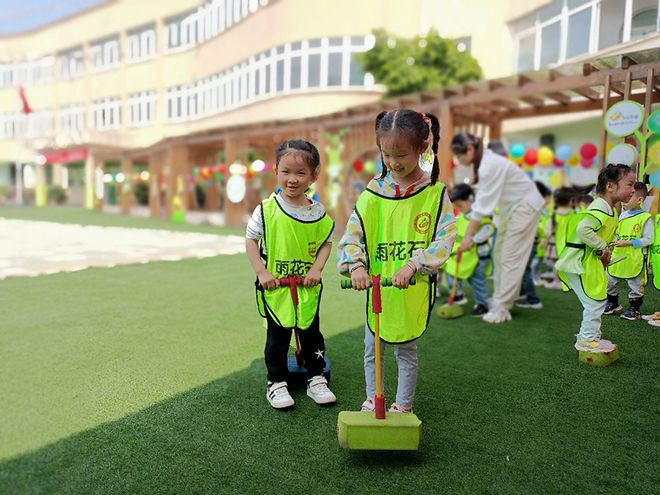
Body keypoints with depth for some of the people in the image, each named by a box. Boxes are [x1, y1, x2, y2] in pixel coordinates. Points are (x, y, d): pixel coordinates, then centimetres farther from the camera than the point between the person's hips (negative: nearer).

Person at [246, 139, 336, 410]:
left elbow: (327, 242, 7)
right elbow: (251, 239, -4)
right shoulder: (267, 210, -9)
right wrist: (261, 272, -12)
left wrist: (317, 268, -8)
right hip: (275, 287, -2)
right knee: (277, 336, 9)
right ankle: (276, 383, 25)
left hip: (308, 287, 3)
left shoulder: (318, 212, -1)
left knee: (311, 332, 14)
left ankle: (316, 379, 30)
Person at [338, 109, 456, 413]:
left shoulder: (435, 192, -7)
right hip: (376, 287, 3)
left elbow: (444, 240, -15)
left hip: (414, 289, -2)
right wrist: (356, 265, -23)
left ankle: (403, 406, 32)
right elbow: (353, 233, -6)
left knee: (406, 350, 13)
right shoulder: (373, 191, -2)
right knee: (372, 350, 15)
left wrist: (412, 266, -28)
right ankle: (372, 400, 36)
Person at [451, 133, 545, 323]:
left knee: (511, 258, -8)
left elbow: (483, 205, -26)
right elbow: (482, 201, 4)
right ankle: (501, 300, 21)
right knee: (500, 256, 12)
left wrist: (468, 236, -22)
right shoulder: (483, 162, 3)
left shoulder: (489, 166, -26)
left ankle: (501, 309, -4)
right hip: (512, 206, 10)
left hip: (525, 206, -10)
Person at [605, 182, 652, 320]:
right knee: (609, 280, 13)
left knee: (635, 284, 7)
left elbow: (648, 240, -14)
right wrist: (615, 241, -1)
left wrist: (627, 243, -20)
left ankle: (635, 309, 24)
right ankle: (613, 303, 33)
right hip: (618, 256, 6)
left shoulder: (645, 218, -12)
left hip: (634, 259, -6)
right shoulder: (622, 215, 7)